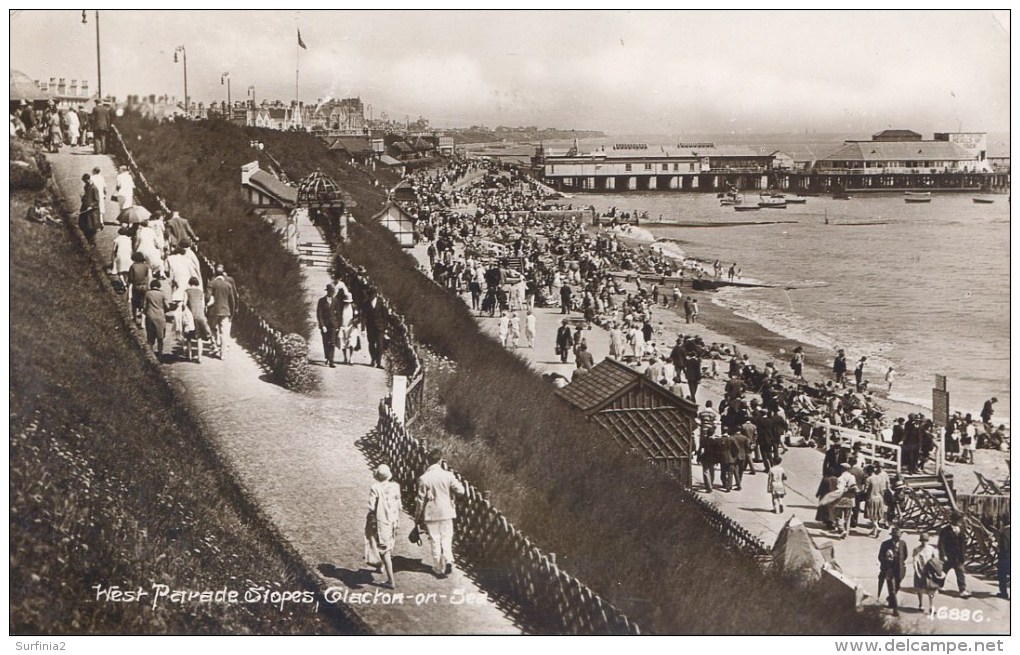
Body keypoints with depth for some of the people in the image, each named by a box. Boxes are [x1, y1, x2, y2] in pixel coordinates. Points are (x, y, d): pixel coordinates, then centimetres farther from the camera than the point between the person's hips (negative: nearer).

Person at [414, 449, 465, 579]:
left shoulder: (424, 478, -11)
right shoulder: (448, 475, -10)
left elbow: (421, 500, -7)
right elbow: (460, 491, -6)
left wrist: (417, 518, 3)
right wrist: (456, 481, 12)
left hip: (431, 514, -1)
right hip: (446, 512, 1)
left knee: (435, 540, 9)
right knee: (446, 538, 14)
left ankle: (438, 569, 15)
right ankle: (448, 561, -7)